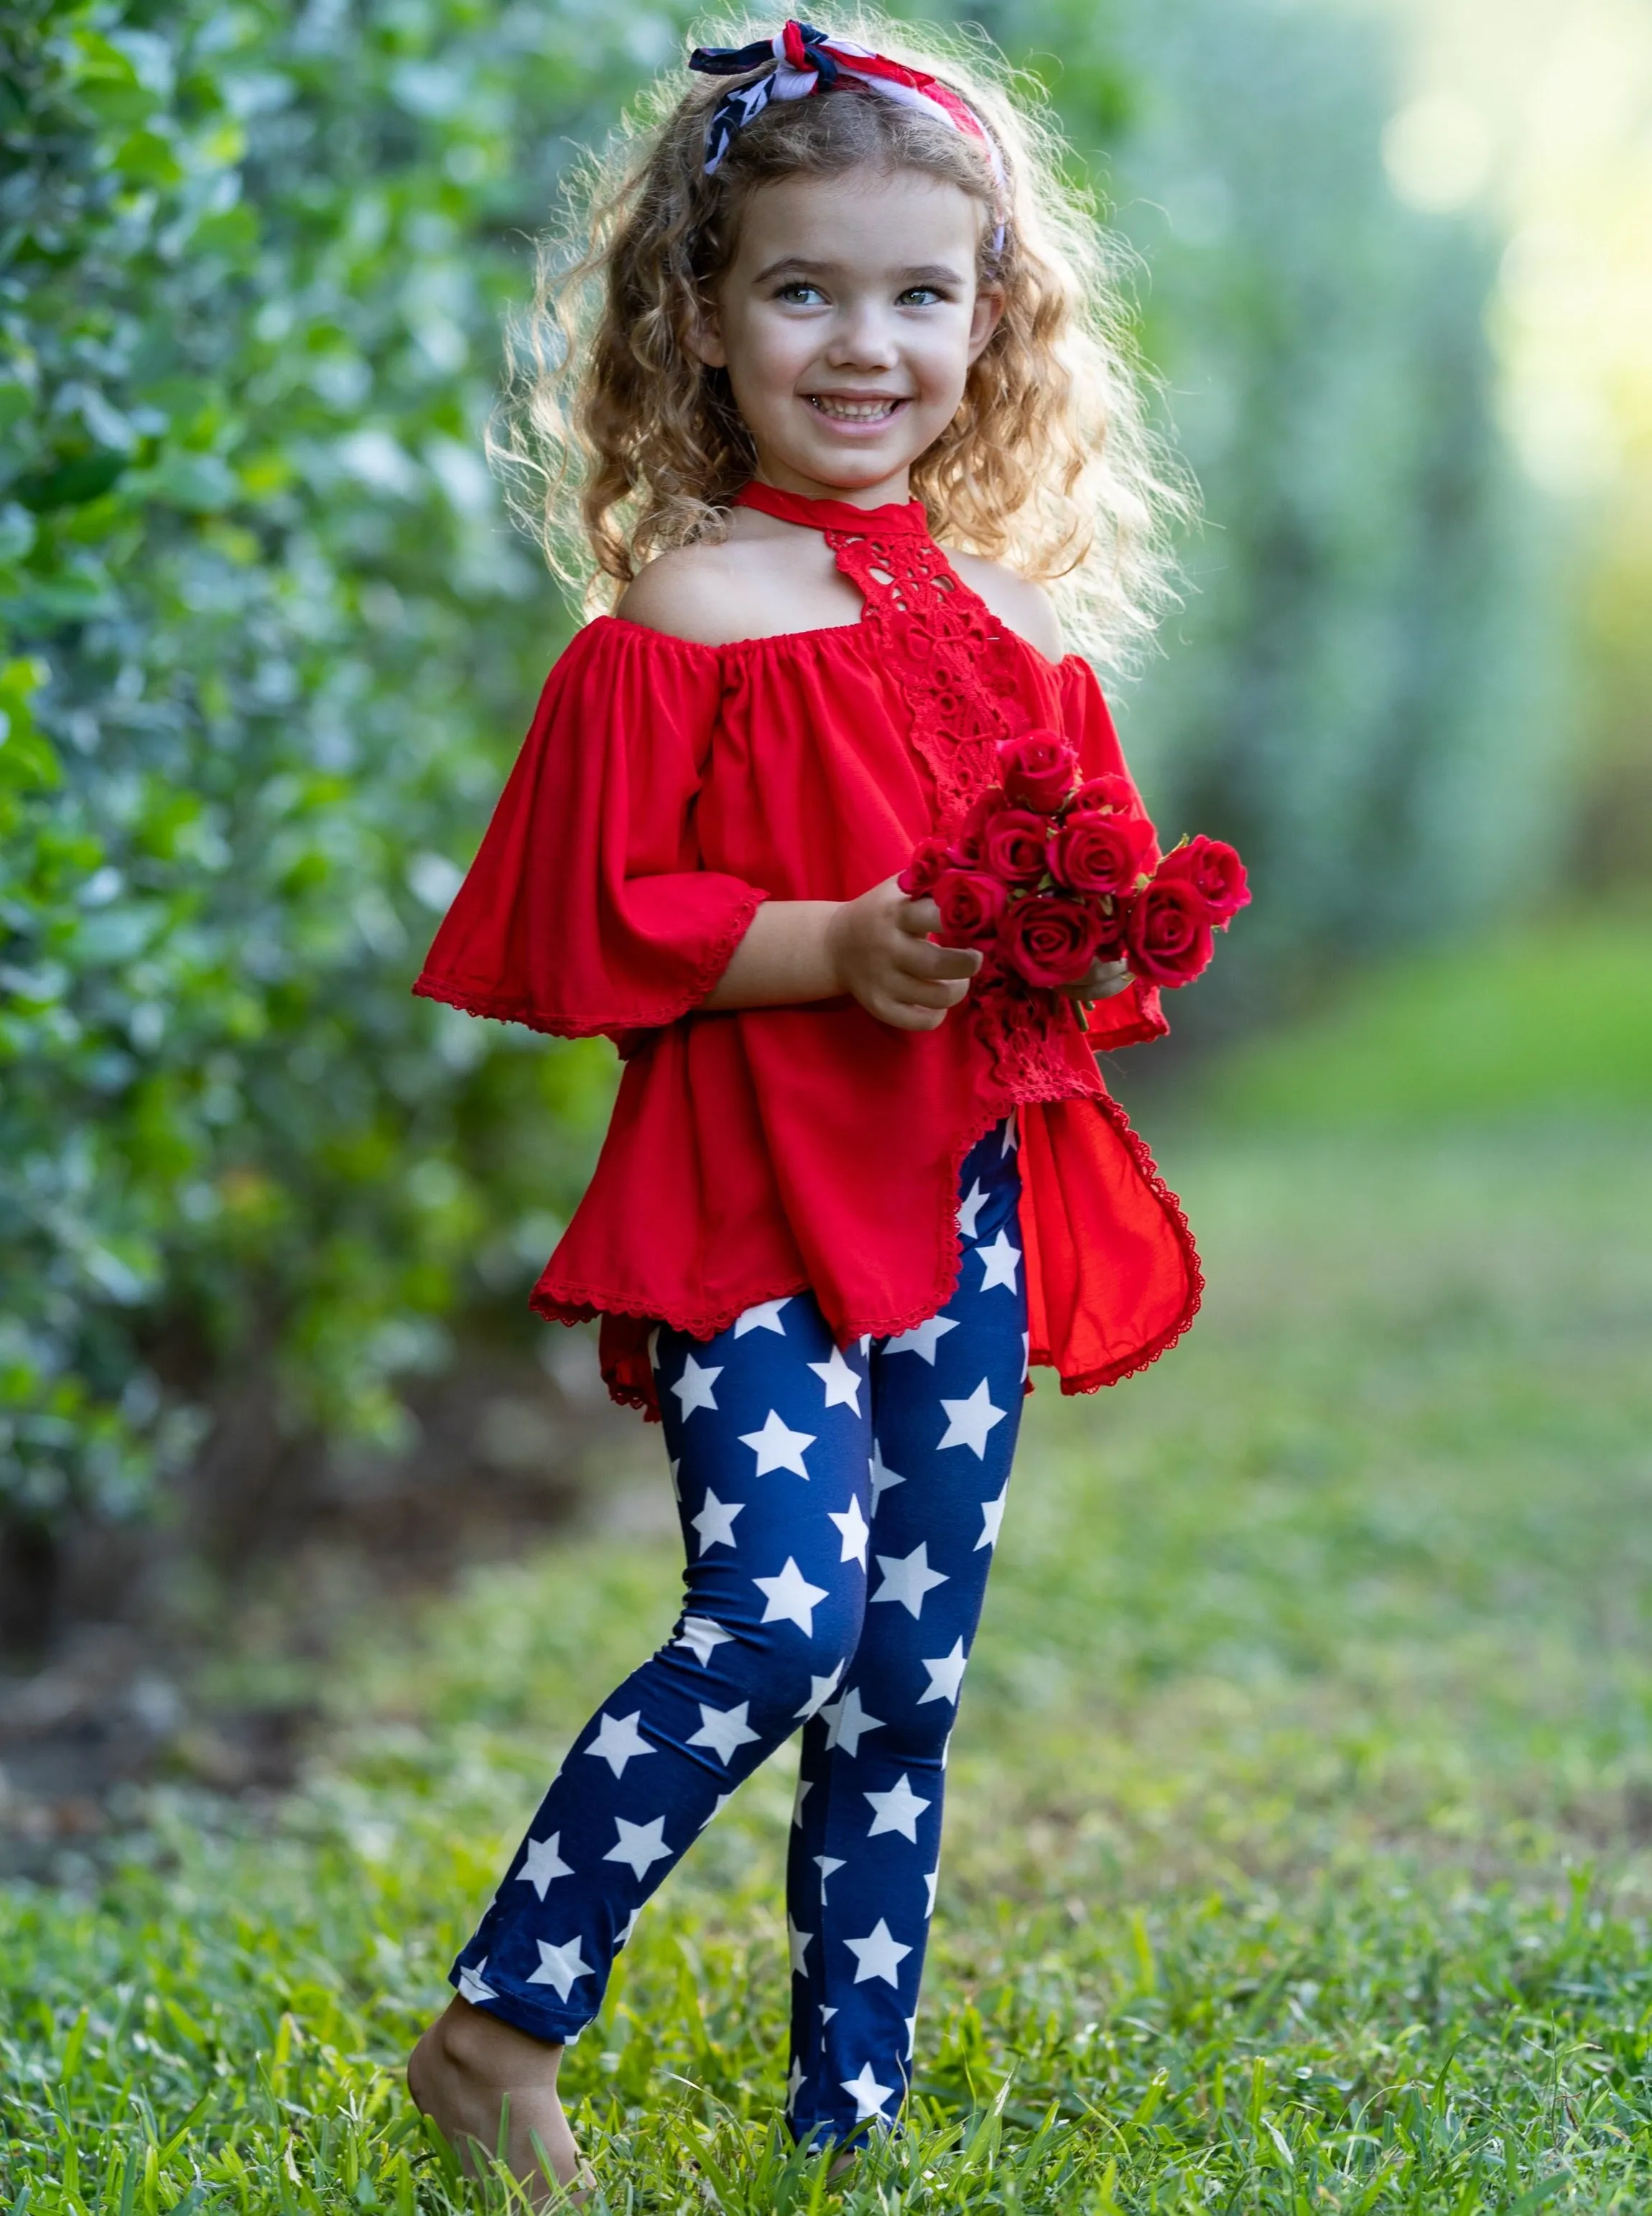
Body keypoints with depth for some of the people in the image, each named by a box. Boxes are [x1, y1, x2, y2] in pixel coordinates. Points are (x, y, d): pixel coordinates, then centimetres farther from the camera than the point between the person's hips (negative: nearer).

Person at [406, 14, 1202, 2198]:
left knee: (908, 1679, 9)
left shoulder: (1017, 621, 10)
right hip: (747, 1189, -5)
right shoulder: (681, 615, -5)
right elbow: (594, 930, -9)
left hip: (966, 1196, 5)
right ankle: (499, 2029, -3)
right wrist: (835, 946, -21)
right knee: (785, 1610, -19)